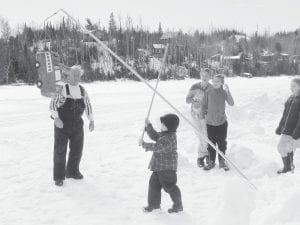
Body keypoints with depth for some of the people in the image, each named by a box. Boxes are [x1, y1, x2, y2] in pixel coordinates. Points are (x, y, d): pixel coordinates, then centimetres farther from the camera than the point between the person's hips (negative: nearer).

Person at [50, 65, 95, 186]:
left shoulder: (82, 90, 7)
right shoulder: (61, 89, -9)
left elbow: (88, 105, 17)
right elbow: (53, 104, -12)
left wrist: (91, 120, 12)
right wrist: (56, 118, -25)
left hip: (77, 125, 5)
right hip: (62, 125, -5)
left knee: (77, 149, 12)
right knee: (60, 150, 0)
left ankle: (72, 171, 30)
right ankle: (59, 176, 10)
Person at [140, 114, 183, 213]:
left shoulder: (169, 138, -25)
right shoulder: (164, 134, 7)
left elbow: (157, 147, -31)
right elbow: (155, 136, 20)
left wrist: (144, 144, -25)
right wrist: (148, 127, 10)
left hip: (167, 168, -10)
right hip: (159, 167, 10)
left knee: (169, 186, 1)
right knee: (154, 183, 15)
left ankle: (178, 205, 18)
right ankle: (154, 204, 30)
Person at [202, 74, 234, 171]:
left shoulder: (224, 92, -4)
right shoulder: (209, 92, -2)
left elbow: (231, 103, -19)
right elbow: (204, 105, 9)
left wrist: (228, 91, -24)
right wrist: (206, 114, 1)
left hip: (222, 122, 0)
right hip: (210, 122, 1)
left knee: (222, 143, 10)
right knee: (211, 143, 8)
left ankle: (222, 161, 24)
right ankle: (211, 162, 21)